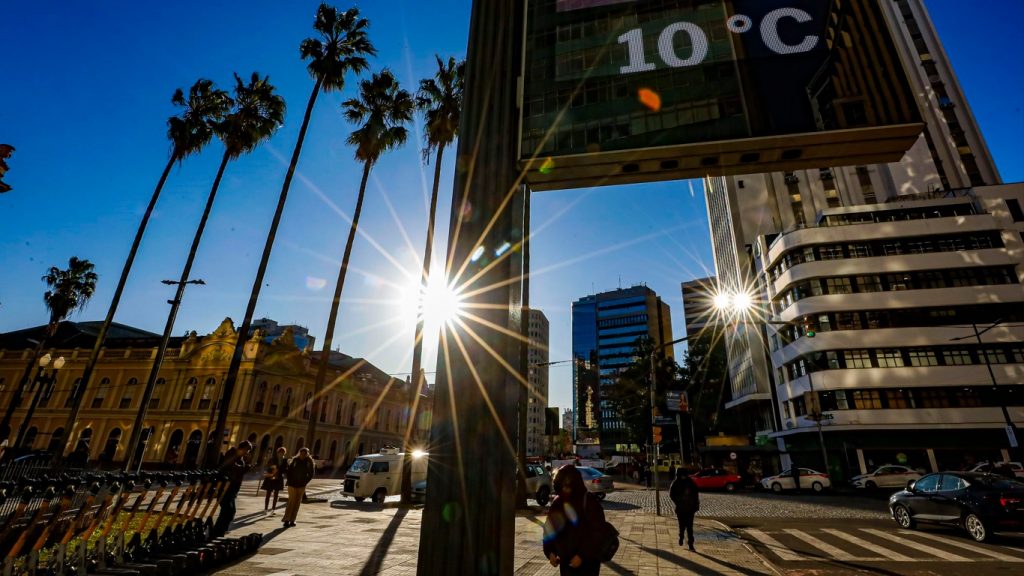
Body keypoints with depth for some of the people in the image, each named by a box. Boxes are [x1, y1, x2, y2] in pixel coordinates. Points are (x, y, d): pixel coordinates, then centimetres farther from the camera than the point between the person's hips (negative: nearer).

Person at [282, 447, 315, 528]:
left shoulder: (309, 462, -3)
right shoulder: (294, 460, -5)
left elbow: (311, 473, 2)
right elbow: (288, 471, 0)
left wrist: (305, 481, -6)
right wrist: (290, 480, -6)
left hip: (301, 485, 2)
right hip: (292, 484, -2)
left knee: (297, 502, 4)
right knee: (291, 501, -6)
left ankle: (292, 520, 12)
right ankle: (286, 519, 2)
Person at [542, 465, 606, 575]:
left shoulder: (590, 503, -14)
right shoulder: (557, 503, 1)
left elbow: (597, 533, -14)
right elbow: (549, 529, 9)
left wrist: (582, 555, -17)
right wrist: (550, 552, -4)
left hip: (587, 561, -5)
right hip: (565, 561, 5)